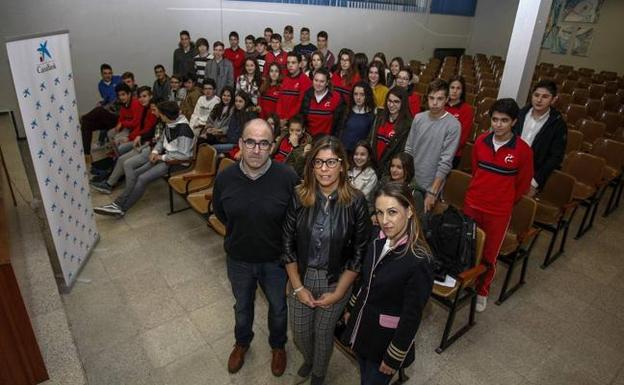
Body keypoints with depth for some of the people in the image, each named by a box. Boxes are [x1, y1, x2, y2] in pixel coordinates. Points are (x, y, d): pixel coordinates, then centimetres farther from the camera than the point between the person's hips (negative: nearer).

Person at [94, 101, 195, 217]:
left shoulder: (184, 129, -21)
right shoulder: (170, 124, 5)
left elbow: (183, 155, -24)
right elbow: (162, 141, 21)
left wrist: (163, 157, -15)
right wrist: (155, 152, 1)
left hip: (177, 162, -9)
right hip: (164, 157, 9)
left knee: (143, 178, -20)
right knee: (134, 174, -6)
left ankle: (121, 208, -9)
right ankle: (118, 204, -9)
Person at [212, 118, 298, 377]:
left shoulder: (288, 178, -26)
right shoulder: (225, 178, -16)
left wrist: (283, 241, -6)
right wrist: (239, 232, 6)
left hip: (276, 260, -2)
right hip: (238, 260, 2)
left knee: (279, 307, 23)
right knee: (242, 306, 28)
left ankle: (278, 346, 54)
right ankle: (242, 342, 58)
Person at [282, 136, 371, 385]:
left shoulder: (355, 201, -17)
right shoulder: (299, 197, -13)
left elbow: (360, 252, -11)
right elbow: (288, 244, -5)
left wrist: (338, 292, -10)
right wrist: (297, 287, -6)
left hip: (336, 281, -1)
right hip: (301, 278, 2)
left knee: (323, 334, 19)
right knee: (299, 333, 19)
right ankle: (308, 361, 56)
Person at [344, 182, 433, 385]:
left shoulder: (418, 261, -29)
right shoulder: (379, 242, -9)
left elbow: (412, 317, -21)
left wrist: (394, 358, -13)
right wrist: (352, 308, 17)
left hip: (386, 342, -6)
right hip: (361, 330, 6)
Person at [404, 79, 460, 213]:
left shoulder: (453, 125, -16)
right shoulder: (418, 118, -1)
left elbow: (445, 162, -17)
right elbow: (408, 149, 6)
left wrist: (432, 192, -18)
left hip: (430, 185, -4)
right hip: (410, 181, 4)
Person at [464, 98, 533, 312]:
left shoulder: (522, 150, -13)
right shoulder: (481, 141, -4)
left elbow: (523, 183, -1)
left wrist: (505, 201, 8)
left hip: (499, 212, -3)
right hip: (472, 204, 3)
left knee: (489, 254, 12)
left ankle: (482, 291, 35)